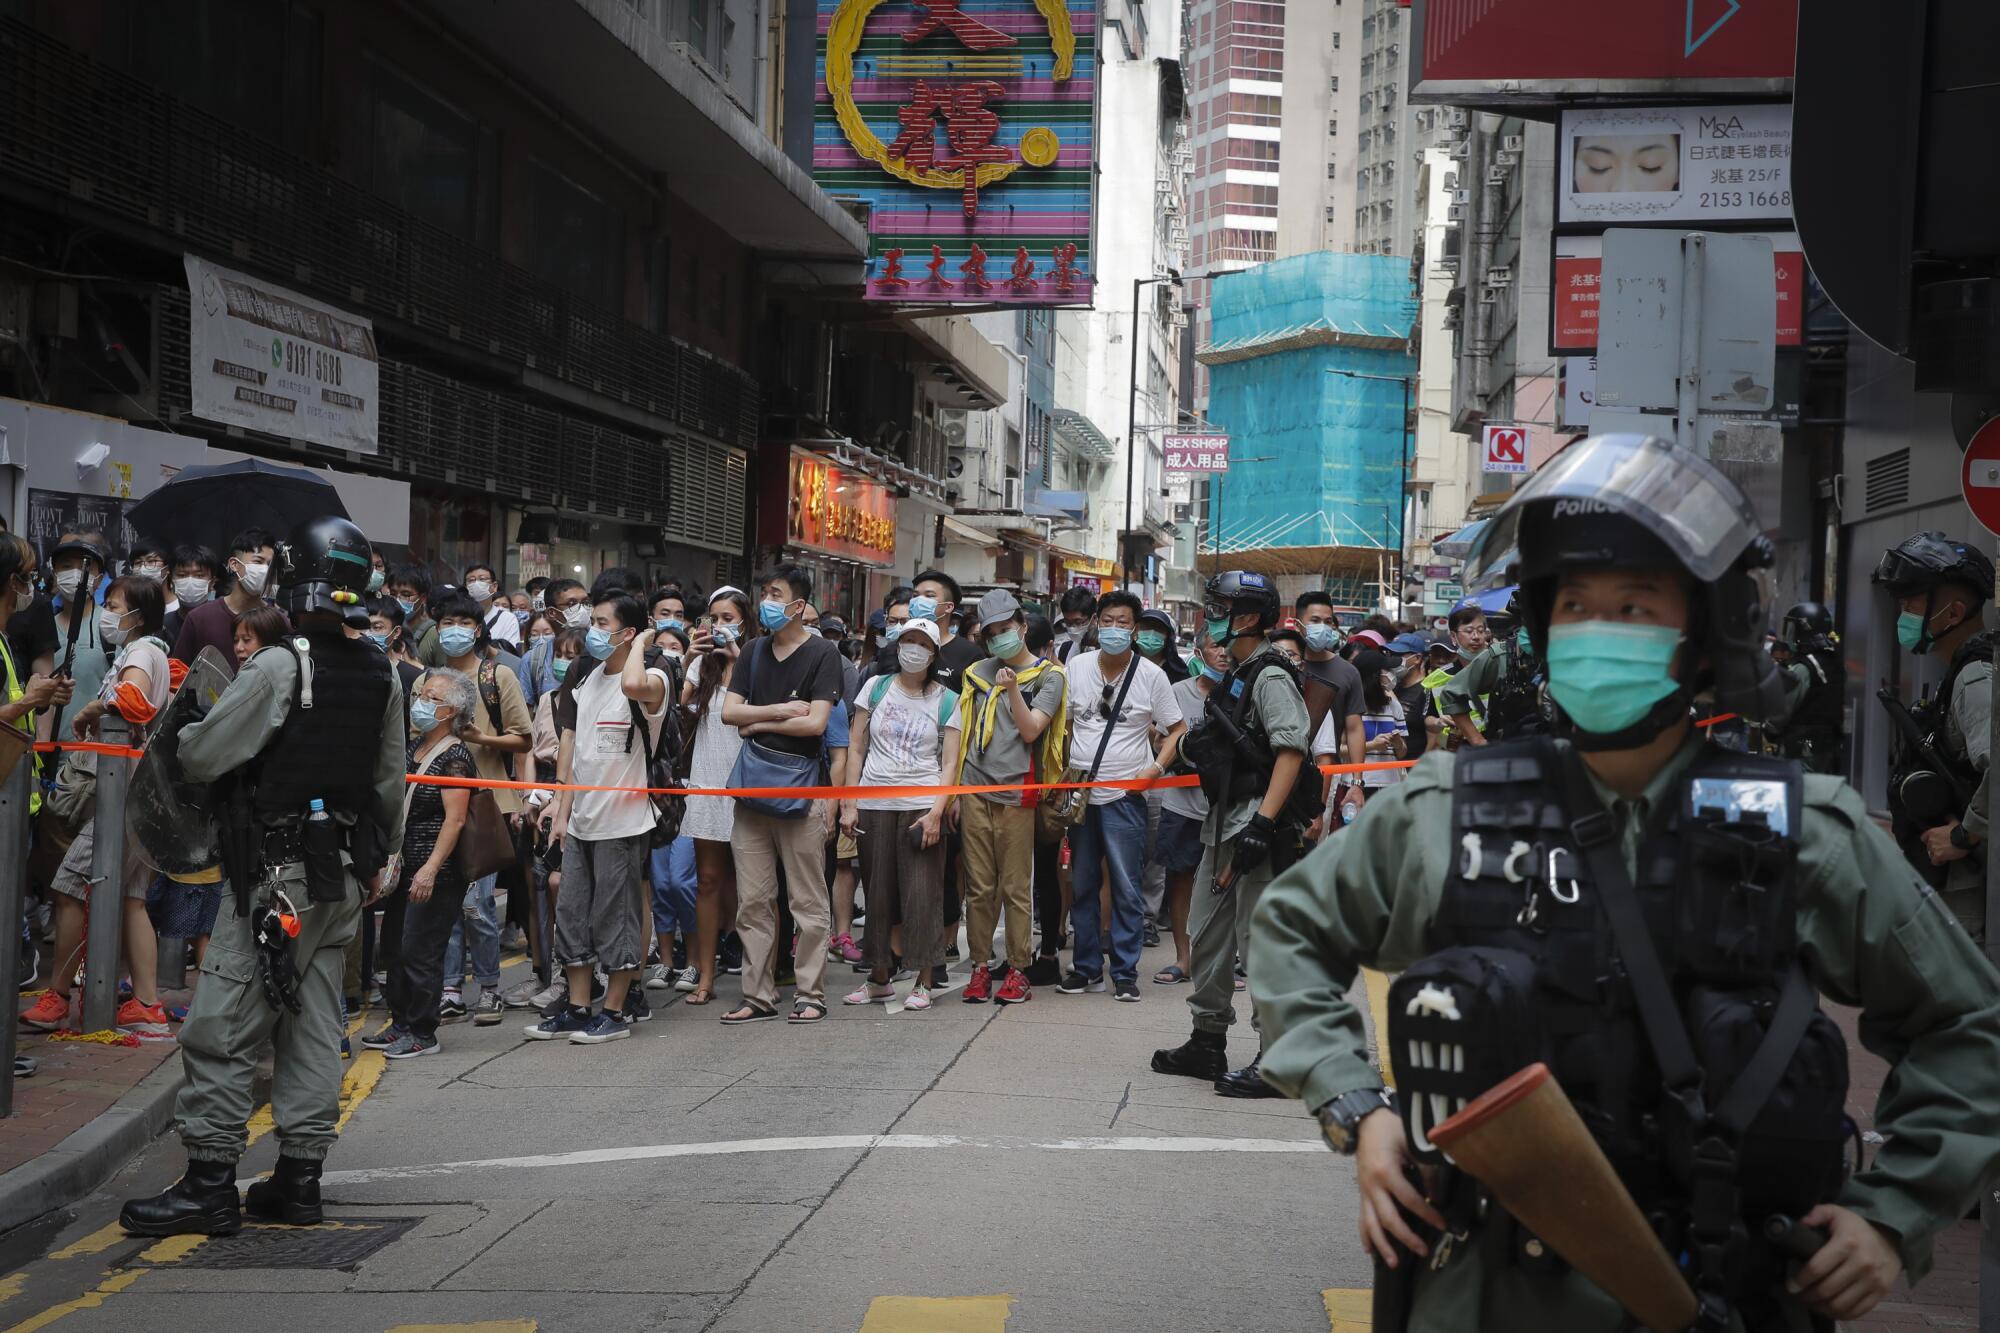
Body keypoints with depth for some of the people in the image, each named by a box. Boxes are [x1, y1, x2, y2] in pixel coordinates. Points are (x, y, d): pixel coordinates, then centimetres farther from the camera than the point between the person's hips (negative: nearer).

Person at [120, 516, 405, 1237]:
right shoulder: (383, 675, 5)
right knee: (315, 1021, 11)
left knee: (225, 1025, -1)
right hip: (344, 876, 7)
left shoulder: (278, 667, -15)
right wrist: (380, 859, 26)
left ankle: (210, 1181, 0)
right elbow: (391, 783, 14)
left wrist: (184, 729, 9)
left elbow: (200, 758, -14)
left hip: (277, 872, -7)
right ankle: (300, 1174, 15)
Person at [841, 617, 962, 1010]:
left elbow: (950, 763, 0)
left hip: (922, 806, -2)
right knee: (877, 892, 6)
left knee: (922, 893, -5)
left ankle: (923, 982, 4)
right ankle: (879, 977, 18)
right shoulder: (877, 688, 8)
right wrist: (848, 804, 2)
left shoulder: (946, 701, 4)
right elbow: (855, 749, 9)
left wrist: (936, 812, -12)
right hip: (874, 805, 2)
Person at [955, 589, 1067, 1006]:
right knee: (979, 886, 4)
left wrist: (1013, 689, -20)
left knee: (1016, 887, -2)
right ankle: (980, 966, 10)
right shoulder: (979, 673, 16)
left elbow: (1030, 730, -7)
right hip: (975, 790, 4)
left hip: (1016, 793, -4)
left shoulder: (1048, 675, 3)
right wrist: (953, 786, 14)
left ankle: (1018, 970, 5)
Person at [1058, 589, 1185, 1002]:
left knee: (1126, 888, -2)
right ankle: (1087, 968, 20)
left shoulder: (1151, 675, -1)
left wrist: (1156, 767, -9)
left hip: (1125, 796, -3)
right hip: (1078, 794, 3)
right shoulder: (1076, 667, 4)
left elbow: (1177, 729, 5)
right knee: (1082, 886, 9)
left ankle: (1125, 974, 6)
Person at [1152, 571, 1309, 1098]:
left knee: (1262, 944, -8)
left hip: (1259, 827, -11)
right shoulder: (1235, 676, 18)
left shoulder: (1270, 678, -13)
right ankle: (1207, 1043, 27)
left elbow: (1291, 751, -22)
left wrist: (1263, 822, -27)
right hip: (1223, 826, 11)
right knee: (1206, 936, 15)